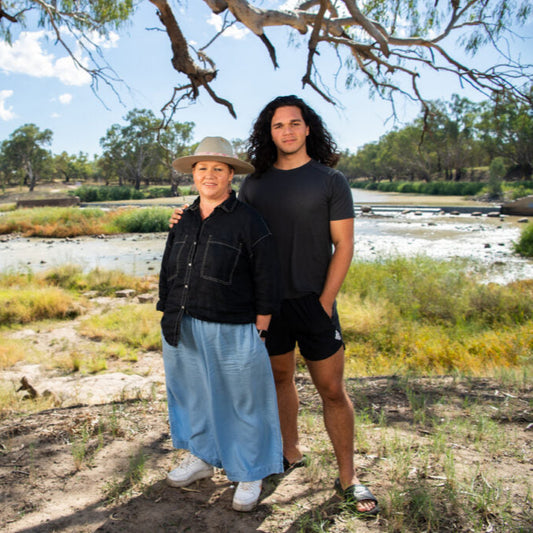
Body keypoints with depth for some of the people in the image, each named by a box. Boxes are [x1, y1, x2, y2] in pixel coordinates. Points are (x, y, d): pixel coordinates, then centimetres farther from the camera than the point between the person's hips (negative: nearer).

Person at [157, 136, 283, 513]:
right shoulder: (183, 221, 9)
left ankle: (250, 475, 28)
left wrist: (259, 332, -8)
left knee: (243, 403, 7)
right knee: (193, 395, 19)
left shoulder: (248, 221, -8)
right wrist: (170, 319, 13)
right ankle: (201, 458, 42)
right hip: (184, 331, 6)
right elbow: (168, 274, 16)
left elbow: (268, 283, -8)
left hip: (231, 333, -5)